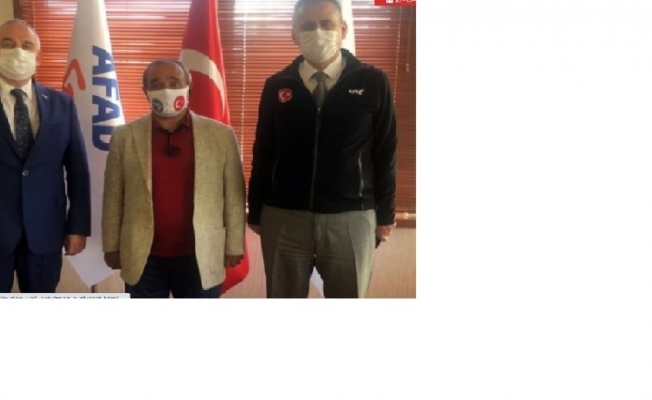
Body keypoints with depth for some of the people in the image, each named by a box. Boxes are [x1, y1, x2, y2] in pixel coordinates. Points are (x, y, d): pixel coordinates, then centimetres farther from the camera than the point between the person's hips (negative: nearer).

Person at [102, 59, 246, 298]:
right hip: (143, 258, 1)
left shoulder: (221, 135, -1)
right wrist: (111, 247, 5)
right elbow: (113, 198, 4)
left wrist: (234, 246, 1)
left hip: (199, 258, 0)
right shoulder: (124, 137, 1)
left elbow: (233, 196, 1)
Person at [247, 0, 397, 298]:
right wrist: (255, 213, 8)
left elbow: (385, 154, 2)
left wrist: (385, 214, 3)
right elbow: (262, 154, 7)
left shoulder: (372, 82, 0)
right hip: (283, 217, 2)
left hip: (351, 219, -1)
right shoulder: (276, 86, 4)